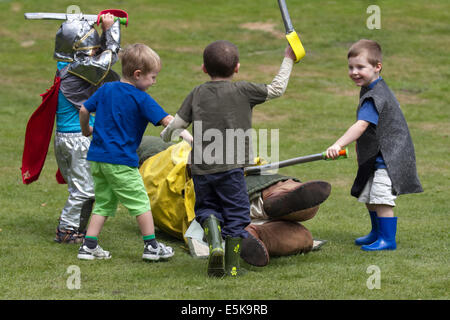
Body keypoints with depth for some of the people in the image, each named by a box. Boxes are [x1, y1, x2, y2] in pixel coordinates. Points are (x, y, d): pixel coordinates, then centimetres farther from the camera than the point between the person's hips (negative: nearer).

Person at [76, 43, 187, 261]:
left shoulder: (106, 89, 9)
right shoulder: (141, 99, -9)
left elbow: (84, 110, 16)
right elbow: (167, 121, -14)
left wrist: (86, 130, 33)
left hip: (97, 157, 7)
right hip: (121, 161, -7)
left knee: (104, 202, 14)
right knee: (140, 202, 5)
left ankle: (89, 246, 9)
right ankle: (151, 246, 9)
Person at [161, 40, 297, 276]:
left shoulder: (197, 94, 7)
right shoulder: (242, 91, -1)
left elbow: (176, 125, 8)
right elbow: (277, 89, 7)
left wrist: (166, 135, 31)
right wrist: (288, 60, 19)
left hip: (200, 168, 3)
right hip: (230, 167, -3)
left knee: (207, 209, 18)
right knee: (236, 214, 8)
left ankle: (215, 242, -9)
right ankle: (231, 265, 6)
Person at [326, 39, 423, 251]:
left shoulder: (375, 97, -23)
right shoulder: (372, 90, 11)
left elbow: (362, 125, -36)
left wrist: (338, 145, -46)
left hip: (389, 157, -11)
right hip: (377, 157, 11)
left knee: (381, 198, -14)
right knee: (369, 197, 20)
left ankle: (388, 240, -7)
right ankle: (377, 233, 35)